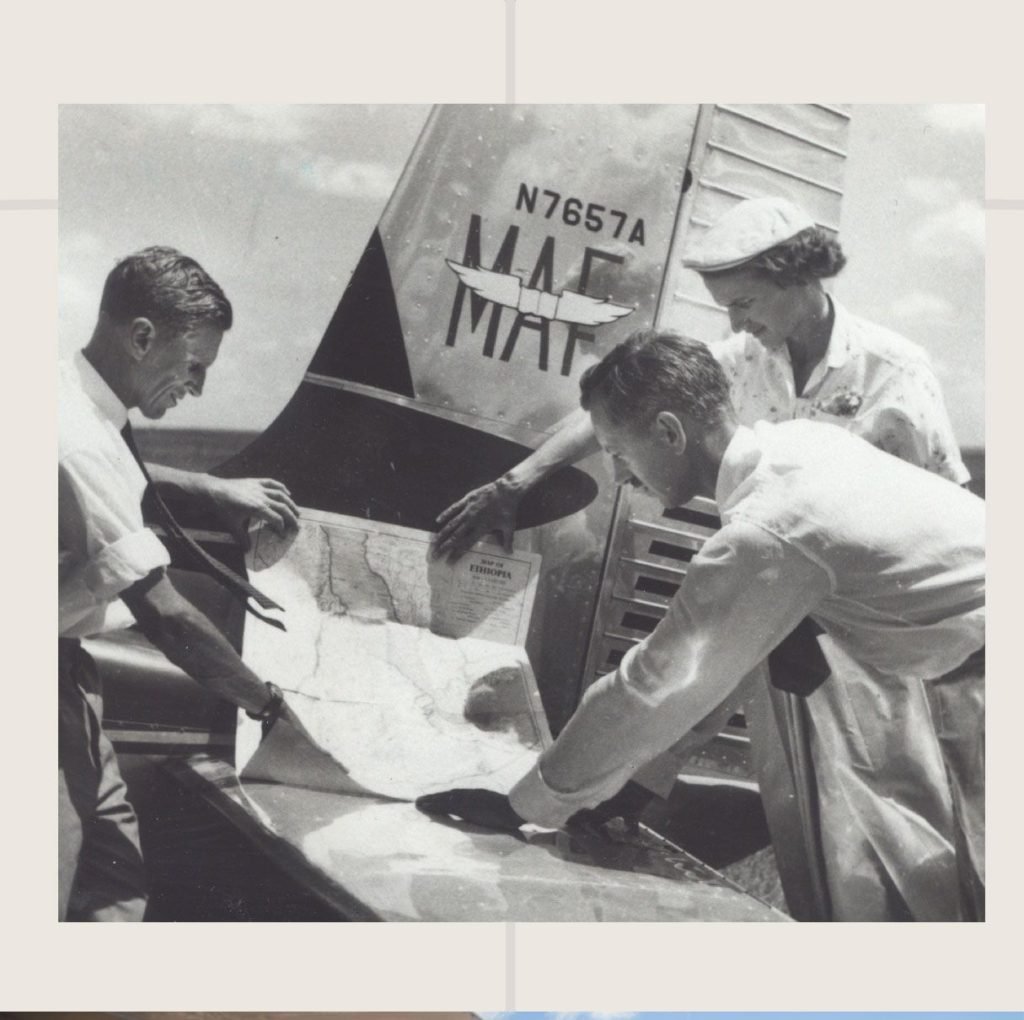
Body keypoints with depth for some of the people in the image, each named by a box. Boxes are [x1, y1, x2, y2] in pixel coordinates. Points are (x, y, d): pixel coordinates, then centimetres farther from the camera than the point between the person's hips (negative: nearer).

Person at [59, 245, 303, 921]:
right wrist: (272, 706, -17)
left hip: (68, 672, 10)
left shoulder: (80, 405, 3)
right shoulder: (78, 441, -27)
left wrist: (213, 489, 19)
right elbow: (164, 615, -27)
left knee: (116, 879, 12)